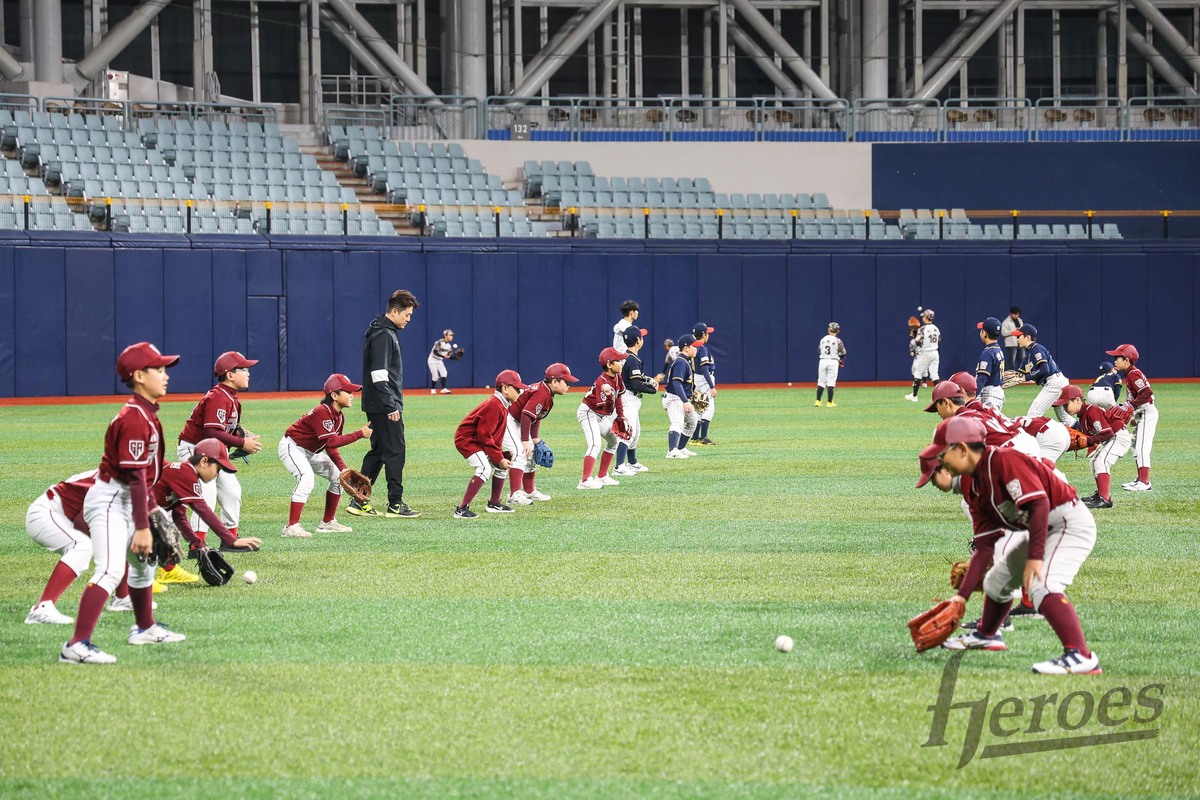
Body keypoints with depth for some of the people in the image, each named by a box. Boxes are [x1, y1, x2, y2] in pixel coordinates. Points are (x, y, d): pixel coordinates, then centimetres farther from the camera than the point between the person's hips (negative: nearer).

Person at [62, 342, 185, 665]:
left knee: (143, 562, 26)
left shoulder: (147, 414, 10)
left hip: (127, 502, 11)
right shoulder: (134, 419, -22)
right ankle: (77, 645, -31)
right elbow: (135, 477, -24)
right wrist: (142, 527, -24)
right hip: (109, 501, -11)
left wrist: (151, 508, 23)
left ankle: (144, 628, 47)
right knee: (111, 569, -23)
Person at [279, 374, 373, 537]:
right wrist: (360, 434, -35)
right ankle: (291, 527, -34)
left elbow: (332, 448, 5)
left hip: (311, 453, 10)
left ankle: (327, 523, 20)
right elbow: (331, 442, -37)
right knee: (307, 477, -32)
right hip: (292, 447, -10)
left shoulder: (339, 417, 1)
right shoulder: (322, 412, -29)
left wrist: (343, 468, -9)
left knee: (338, 476, 10)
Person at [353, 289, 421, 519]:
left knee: (378, 452, 13)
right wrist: (390, 406, -24)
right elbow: (379, 374, -22)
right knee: (395, 452, -7)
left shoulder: (387, 332, 17)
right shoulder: (383, 335, -15)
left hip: (376, 406, 11)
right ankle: (395, 504, -5)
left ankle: (359, 501, 15)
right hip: (383, 405, -11)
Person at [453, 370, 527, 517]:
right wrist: (499, 458, -21)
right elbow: (484, 435, -26)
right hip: (467, 439, -11)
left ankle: (495, 504, 31)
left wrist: (502, 455, 3)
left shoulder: (503, 405, 8)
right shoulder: (494, 406, -24)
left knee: (501, 465, 18)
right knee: (485, 469, -26)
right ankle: (462, 509, -29)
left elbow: (496, 436, 14)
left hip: (478, 441, 11)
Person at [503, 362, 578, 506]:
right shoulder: (542, 394, -26)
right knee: (520, 453, -20)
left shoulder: (547, 393, 6)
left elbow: (536, 416, 15)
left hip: (518, 423, 11)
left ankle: (530, 492, 28)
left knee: (530, 454, 17)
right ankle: (514, 495, -25)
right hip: (508, 419, -11)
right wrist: (525, 440, -33)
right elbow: (526, 415, -34)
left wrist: (535, 438, 12)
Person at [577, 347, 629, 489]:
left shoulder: (617, 377, -2)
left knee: (612, 441, 21)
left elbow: (618, 397, 14)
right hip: (588, 412, -10)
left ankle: (602, 477, 30)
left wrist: (621, 416, 14)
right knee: (595, 444, -25)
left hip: (600, 416, 10)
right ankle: (585, 481, -35)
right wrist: (608, 395, -53)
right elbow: (606, 408, -35)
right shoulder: (602, 382, -29)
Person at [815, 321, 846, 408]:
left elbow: (819, 351, 12)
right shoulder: (837, 341, -7)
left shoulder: (823, 339, 5)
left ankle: (818, 401, 6)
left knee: (821, 381, 9)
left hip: (822, 361, 3)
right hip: (833, 361, -3)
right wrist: (841, 361, 19)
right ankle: (830, 402, 0)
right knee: (831, 382, 0)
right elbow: (842, 353, -4)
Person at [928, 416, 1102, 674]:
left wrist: (1035, 556, -36)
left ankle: (1081, 657, -42)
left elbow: (1039, 504, -30)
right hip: (1041, 531, 10)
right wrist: (962, 595, 1)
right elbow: (984, 547, 7)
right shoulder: (973, 487, 8)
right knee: (997, 579, 23)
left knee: (1040, 585, -31)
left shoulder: (1003, 460, -21)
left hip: (1070, 522, -10)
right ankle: (986, 635, 51)